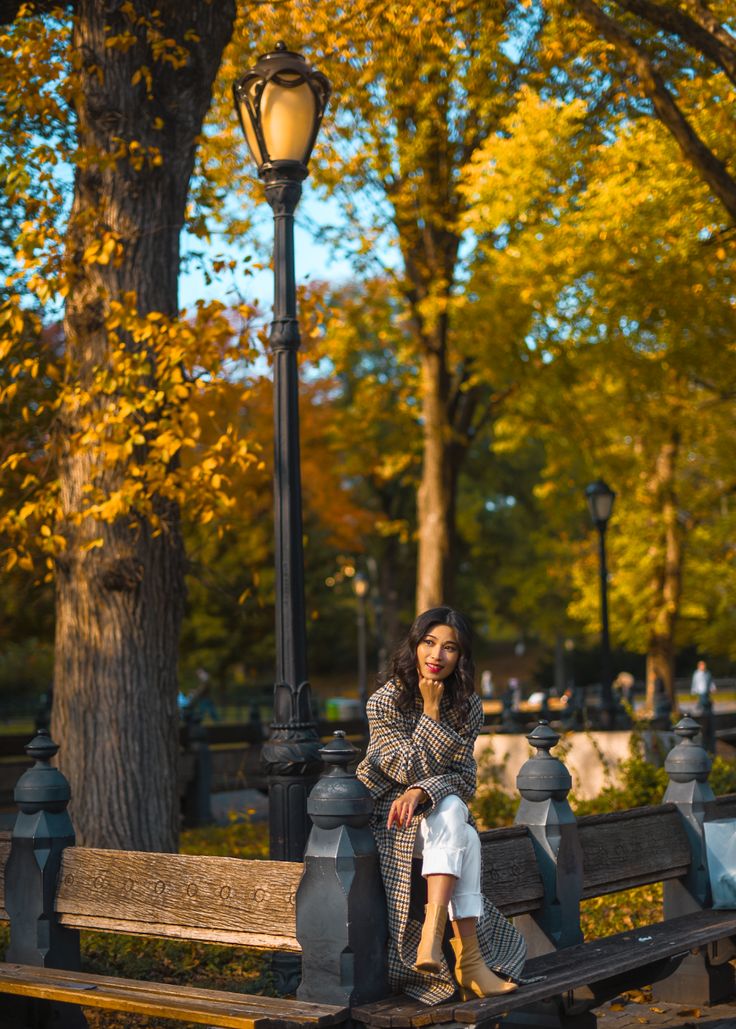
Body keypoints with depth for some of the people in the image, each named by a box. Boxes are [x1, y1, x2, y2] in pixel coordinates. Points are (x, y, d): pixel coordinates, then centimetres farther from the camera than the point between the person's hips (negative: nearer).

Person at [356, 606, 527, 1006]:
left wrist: (420, 792, -27)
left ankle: (432, 937, -38)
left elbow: (463, 778, -8)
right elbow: (412, 770, -17)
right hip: (383, 815, -4)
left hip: (434, 818, 4)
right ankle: (469, 960, -35)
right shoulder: (385, 701, -13)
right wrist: (430, 711, -22)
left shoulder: (468, 705, 0)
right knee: (459, 829, -31)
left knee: (453, 813, -33)